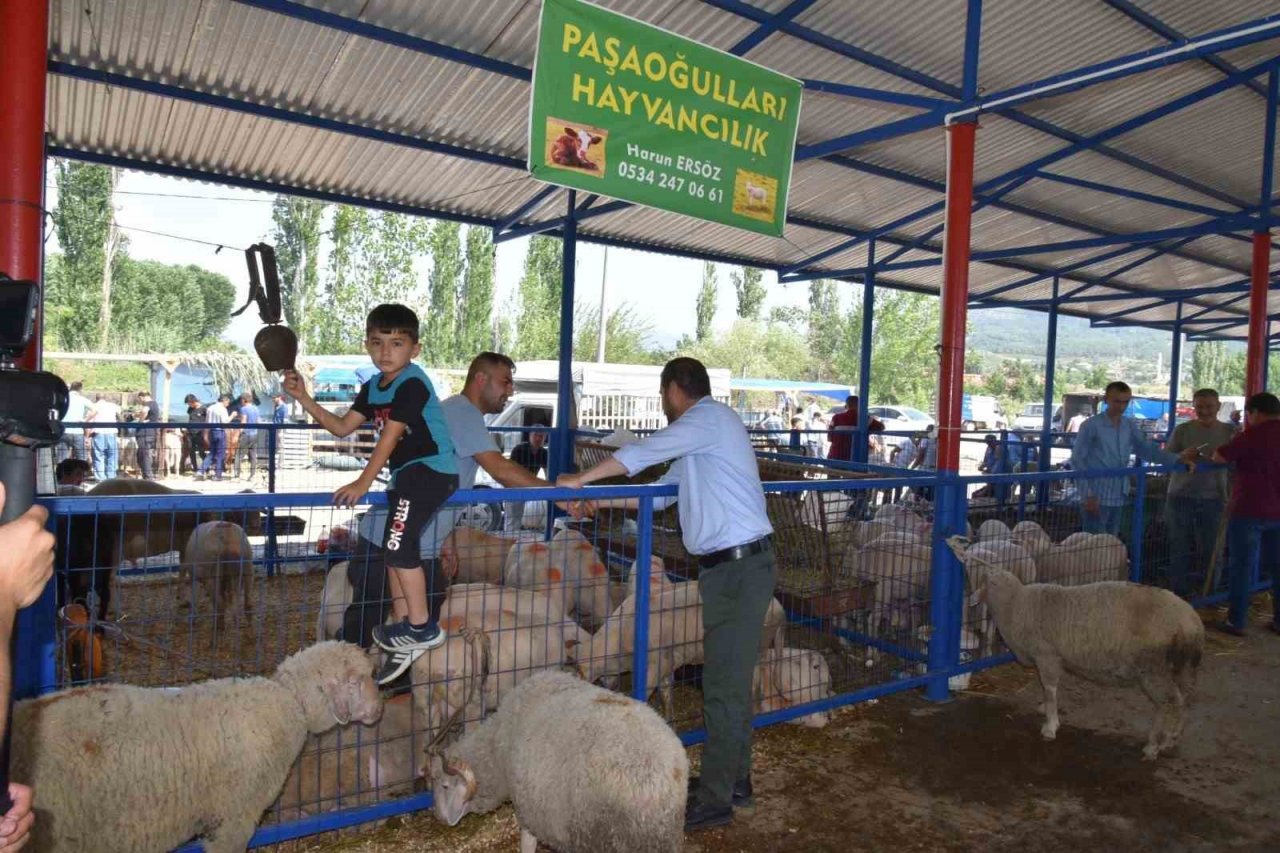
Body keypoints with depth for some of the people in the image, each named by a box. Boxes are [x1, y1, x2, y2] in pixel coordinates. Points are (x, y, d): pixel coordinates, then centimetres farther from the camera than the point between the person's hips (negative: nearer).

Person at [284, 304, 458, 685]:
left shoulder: (412, 384, -16)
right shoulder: (373, 387, 12)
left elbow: (390, 437, -20)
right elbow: (342, 427, 13)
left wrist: (363, 483, -21)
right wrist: (304, 399, 5)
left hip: (431, 470, -10)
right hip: (406, 475, 10)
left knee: (398, 544, -17)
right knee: (395, 550, 11)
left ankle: (422, 627, -4)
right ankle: (405, 642, 20)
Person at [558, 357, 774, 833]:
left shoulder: (709, 418, -11)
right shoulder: (700, 434, 20)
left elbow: (639, 454, -13)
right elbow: (663, 492, 23)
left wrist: (581, 480, -3)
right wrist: (599, 502, 20)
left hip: (740, 566, -10)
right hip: (731, 566, 10)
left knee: (723, 686, -4)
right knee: (731, 679, 17)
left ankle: (714, 800, 5)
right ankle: (734, 779, 29)